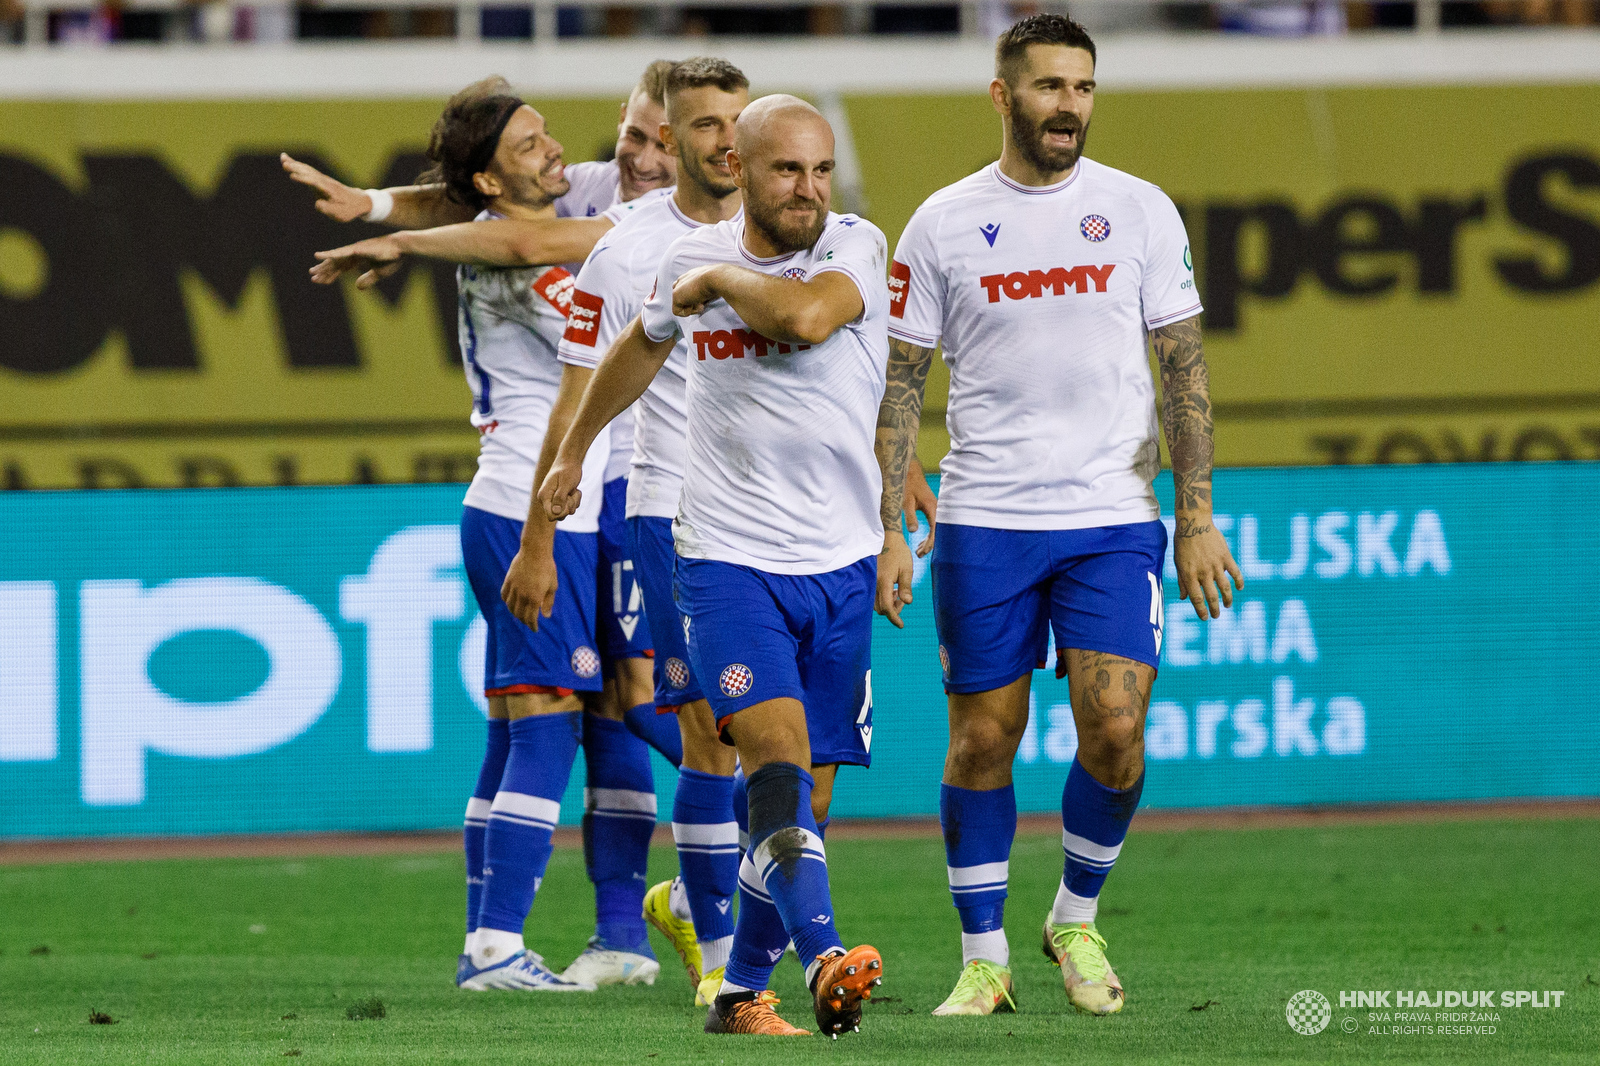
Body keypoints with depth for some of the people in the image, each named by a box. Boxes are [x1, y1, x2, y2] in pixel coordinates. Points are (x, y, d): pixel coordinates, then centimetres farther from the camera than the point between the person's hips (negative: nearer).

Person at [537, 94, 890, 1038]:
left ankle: (743, 992, 19)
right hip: (728, 560, -1)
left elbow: (805, 316, -29)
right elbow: (645, 344, 27)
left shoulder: (857, 247, -5)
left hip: (841, 568, 1)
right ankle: (823, 954, -36)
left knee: (805, 799, 6)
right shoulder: (693, 257, 4)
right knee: (780, 753, -22)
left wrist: (723, 280, -12)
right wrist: (573, 452, 38)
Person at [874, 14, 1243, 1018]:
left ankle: (1077, 919, 12)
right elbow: (902, 381, 7)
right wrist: (886, 531, 0)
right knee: (983, 739, 1)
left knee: (1116, 727, -11)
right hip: (984, 519, 0)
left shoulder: (1139, 210, 4)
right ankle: (984, 957, 13)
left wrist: (1197, 518, 1)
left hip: (1113, 518, 0)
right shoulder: (942, 224, 4)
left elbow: (1184, 369, 7)